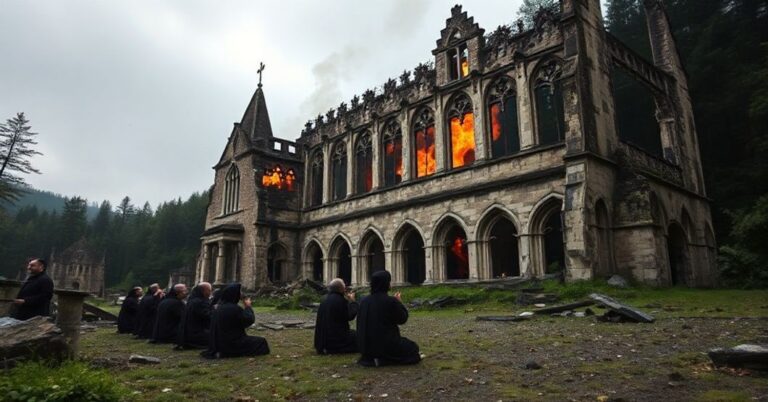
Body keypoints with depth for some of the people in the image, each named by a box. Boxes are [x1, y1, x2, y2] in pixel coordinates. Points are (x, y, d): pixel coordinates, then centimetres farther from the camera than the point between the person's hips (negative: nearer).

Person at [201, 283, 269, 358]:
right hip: (232, 343, -9)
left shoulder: (219, 307, 4)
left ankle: (224, 351, 10)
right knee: (261, 342, 0)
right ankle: (231, 352, -7)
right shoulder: (234, 308, -21)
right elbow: (250, 319, -12)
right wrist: (248, 306, 1)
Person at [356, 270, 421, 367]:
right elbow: (403, 319, -5)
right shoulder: (391, 301, -18)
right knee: (413, 347, 17)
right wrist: (399, 302, 8)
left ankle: (370, 358, 10)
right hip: (386, 344, -8)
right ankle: (384, 359, -3)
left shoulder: (364, 301, -2)